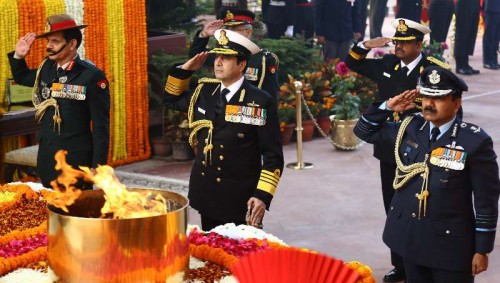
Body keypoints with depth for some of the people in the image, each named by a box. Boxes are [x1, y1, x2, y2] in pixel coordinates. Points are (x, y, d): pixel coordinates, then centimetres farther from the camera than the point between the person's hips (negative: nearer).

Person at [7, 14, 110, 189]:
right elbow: (22, 78, 28)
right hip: (47, 158, 7)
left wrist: (98, 167, -16)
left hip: (76, 161, -6)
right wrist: (18, 56, 8)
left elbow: (101, 125, -13)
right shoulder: (46, 69, 6)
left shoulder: (92, 76, -14)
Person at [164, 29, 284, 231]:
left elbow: (273, 156, -10)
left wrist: (263, 196, -18)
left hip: (241, 200, -5)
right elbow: (171, 99, 25)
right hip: (206, 195, 5)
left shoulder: (261, 102, -10)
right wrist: (185, 69, 9)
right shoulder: (204, 92, 7)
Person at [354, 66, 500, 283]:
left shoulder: (475, 141, -14)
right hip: (410, 237, 5)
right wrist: (388, 107, -2)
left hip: (450, 243, -5)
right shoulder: (410, 128, 1)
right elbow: (365, 131, 14)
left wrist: (482, 249, -9)